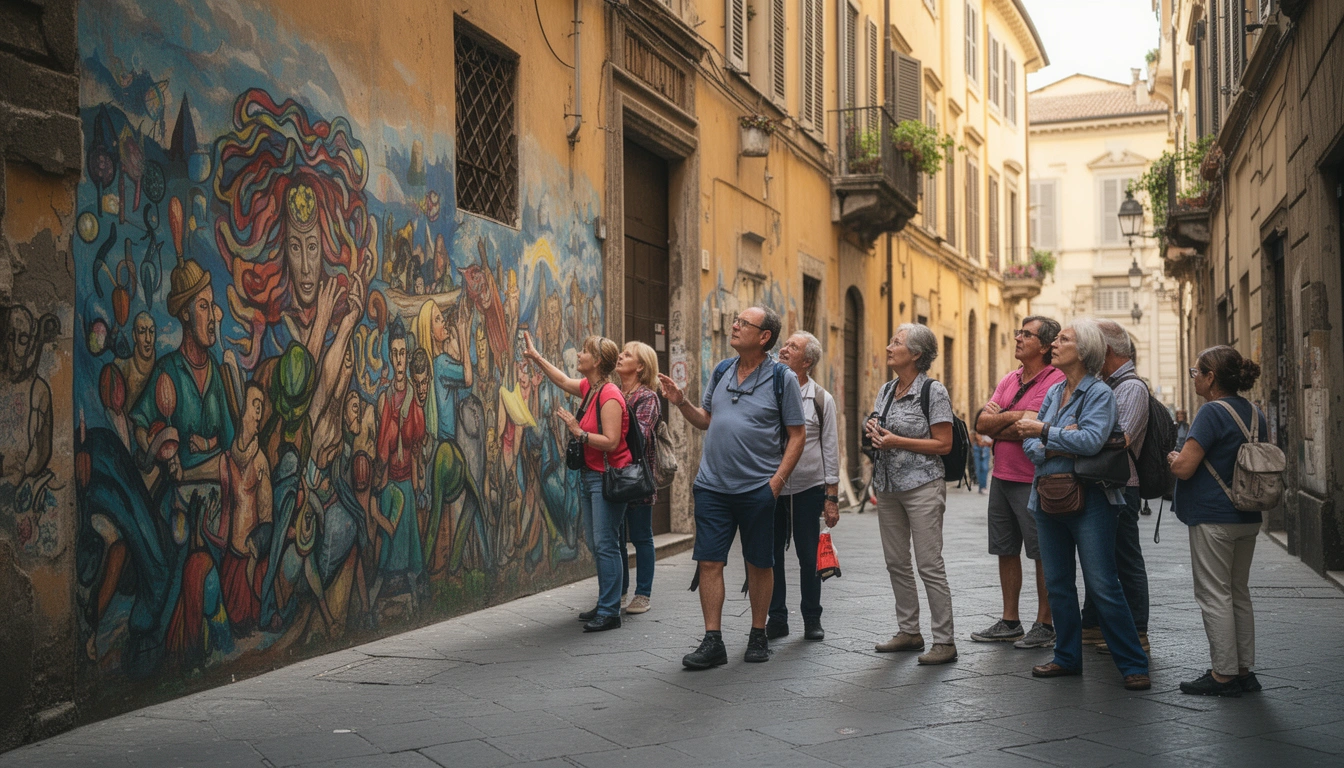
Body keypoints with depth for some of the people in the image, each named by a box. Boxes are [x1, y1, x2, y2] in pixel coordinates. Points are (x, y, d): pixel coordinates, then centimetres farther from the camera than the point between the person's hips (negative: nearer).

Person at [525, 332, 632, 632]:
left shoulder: (609, 396, -18)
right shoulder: (589, 388, 10)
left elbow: (611, 441, -24)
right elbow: (562, 380, 30)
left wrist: (578, 432, -19)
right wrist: (535, 356, 34)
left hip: (607, 477, -10)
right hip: (589, 474, 10)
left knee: (605, 544, -8)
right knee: (596, 544, 12)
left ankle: (610, 612, -4)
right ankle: (604, 605, 20)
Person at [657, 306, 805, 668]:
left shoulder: (783, 378, -4)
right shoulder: (722, 371, 10)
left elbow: (796, 436, -4)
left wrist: (777, 481, -12)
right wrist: (681, 403, 1)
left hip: (757, 489, -4)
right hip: (712, 486, 4)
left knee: (759, 564, 8)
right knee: (709, 562, 1)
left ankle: (758, 635, 23)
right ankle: (712, 641, 7)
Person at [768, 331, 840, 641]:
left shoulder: (821, 399, 2)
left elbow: (830, 450, 4)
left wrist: (832, 498, -1)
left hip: (808, 489, -1)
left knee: (809, 558, 5)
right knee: (771, 555, 4)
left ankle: (812, 619, 19)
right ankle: (776, 618, 16)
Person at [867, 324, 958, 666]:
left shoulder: (933, 391, -9)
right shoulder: (885, 390, 13)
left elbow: (943, 444, -12)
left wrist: (897, 441, -17)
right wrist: (873, 431, 0)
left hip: (922, 486, -7)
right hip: (888, 486, 8)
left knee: (929, 565, -7)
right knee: (896, 563, 11)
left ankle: (944, 641, -1)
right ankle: (909, 631, 22)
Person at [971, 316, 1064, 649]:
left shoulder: (1056, 381, -12)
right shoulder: (1008, 380, 13)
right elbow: (981, 423, 3)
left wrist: (995, 421, -6)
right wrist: (1011, 417, -13)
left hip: (1033, 481, -8)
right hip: (1001, 477, 8)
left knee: (1042, 554, 2)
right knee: (1006, 551, 13)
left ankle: (1045, 625, 12)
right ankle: (1009, 622, 22)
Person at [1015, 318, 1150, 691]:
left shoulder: (1100, 393, -8)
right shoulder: (1054, 392, 13)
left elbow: (1091, 439, -24)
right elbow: (1029, 442, 8)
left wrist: (1045, 432, -17)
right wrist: (1054, 449, -13)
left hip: (1087, 500, -7)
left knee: (1103, 587, -6)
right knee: (1058, 584, 11)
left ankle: (1134, 665, 2)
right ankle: (1068, 657, 22)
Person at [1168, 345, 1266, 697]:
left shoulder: (1212, 413, -17)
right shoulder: (1255, 414, 9)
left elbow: (1184, 468, -21)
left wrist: (1173, 456, 1)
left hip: (1213, 519, -8)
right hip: (1248, 518, 9)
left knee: (1214, 595, -1)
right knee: (1239, 593, 16)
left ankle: (1224, 674, 2)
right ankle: (1244, 669, 21)